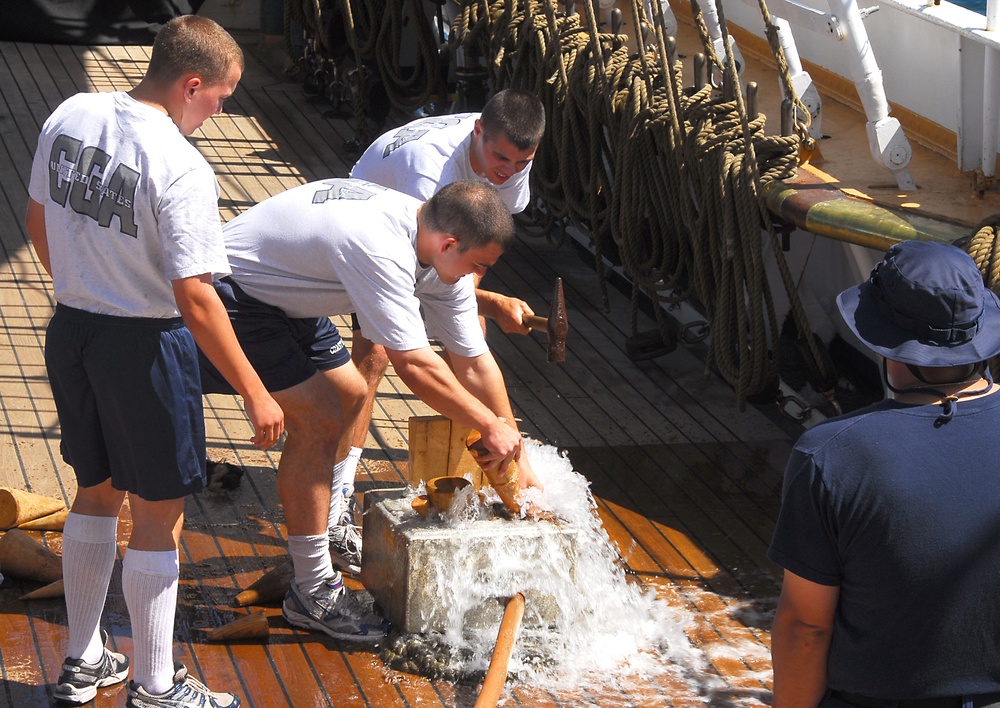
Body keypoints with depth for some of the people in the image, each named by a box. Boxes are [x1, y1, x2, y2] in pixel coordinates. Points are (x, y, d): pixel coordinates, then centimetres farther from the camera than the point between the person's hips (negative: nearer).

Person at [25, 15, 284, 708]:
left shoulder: (69, 117, -3)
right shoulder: (181, 169, -24)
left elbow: (38, 224, 10)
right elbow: (194, 298, -25)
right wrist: (254, 391, -17)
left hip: (71, 329, 7)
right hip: (145, 343, -7)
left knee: (97, 493, 23)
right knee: (159, 515, 6)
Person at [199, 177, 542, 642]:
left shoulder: (442, 254, -5)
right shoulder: (382, 250, -34)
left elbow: (474, 362, 2)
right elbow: (414, 365, -33)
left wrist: (517, 460, 3)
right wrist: (492, 426, -21)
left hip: (285, 297, 10)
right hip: (234, 293, -10)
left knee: (349, 394, 19)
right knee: (319, 423, -14)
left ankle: (329, 537, 36)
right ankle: (312, 592, -4)